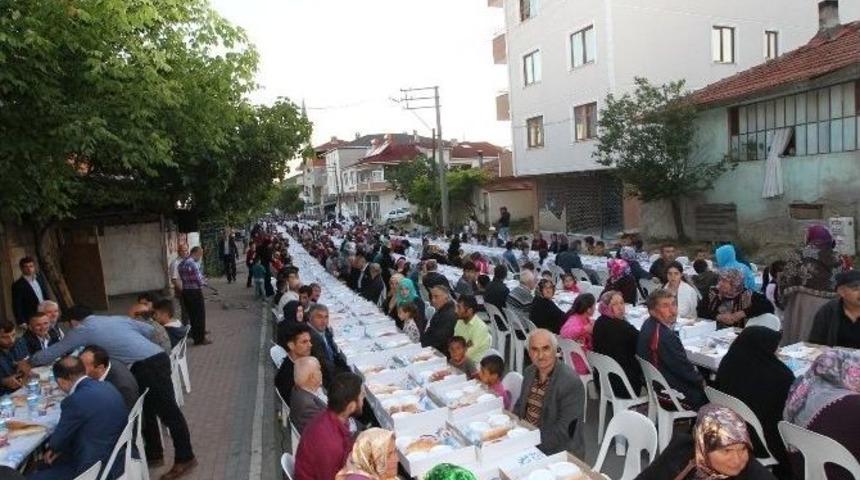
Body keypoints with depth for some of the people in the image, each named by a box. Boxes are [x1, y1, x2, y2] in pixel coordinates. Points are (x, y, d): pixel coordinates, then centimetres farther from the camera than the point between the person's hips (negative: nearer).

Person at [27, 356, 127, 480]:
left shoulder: (75, 401, -24)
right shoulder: (106, 386, 1)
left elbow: (57, 441, -7)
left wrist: (54, 447, 15)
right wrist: (58, 447, 12)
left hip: (96, 470, -9)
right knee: (44, 466, 25)